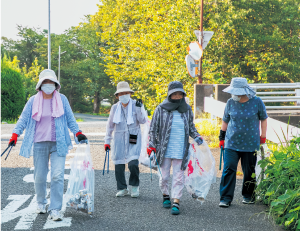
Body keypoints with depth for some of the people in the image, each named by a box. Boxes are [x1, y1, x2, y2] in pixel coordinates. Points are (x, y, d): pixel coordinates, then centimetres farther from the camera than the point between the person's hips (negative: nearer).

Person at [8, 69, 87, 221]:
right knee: (39, 177, 5)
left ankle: (55, 210, -8)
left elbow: (70, 118, 14)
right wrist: (15, 134, -2)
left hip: (58, 144, 0)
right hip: (39, 144, 1)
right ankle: (41, 203, 31)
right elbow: (23, 119, 8)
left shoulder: (62, 99, 7)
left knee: (57, 175, -11)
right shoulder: (33, 101, 5)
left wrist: (77, 133, 5)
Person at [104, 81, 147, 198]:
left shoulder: (136, 105, 2)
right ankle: (122, 188, 17)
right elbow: (110, 125, 17)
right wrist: (107, 141, 16)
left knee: (133, 163, -17)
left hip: (133, 139, -3)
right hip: (119, 139, 3)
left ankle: (134, 186, 5)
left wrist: (139, 109, -19)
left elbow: (143, 121, -5)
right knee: (118, 165, 1)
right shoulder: (115, 107, 10)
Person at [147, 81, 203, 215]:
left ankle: (176, 203, -1)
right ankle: (165, 196, 32)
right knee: (164, 175, 9)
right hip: (164, 149, -1)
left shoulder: (187, 110, 7)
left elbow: (191, 127, 18)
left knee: (178, 176, -2)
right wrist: (151, 145, -2)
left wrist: (196, 136, 0)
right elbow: (153, 128, 4)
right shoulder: (161, 109, -1)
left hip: (180, 150, 1)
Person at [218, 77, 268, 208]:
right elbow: (225, 120, 12)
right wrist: (222, 137, 13)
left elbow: (263, 119, 7)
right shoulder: (231, 102, -2)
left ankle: (248, 196, 27)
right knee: (228, 170, -7)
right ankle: (225, 198, -1)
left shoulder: (257, 102, -7)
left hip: (250, 144, -1)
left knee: (249, 172, 9)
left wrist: (263, 137, 8)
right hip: (231, 143, 1)